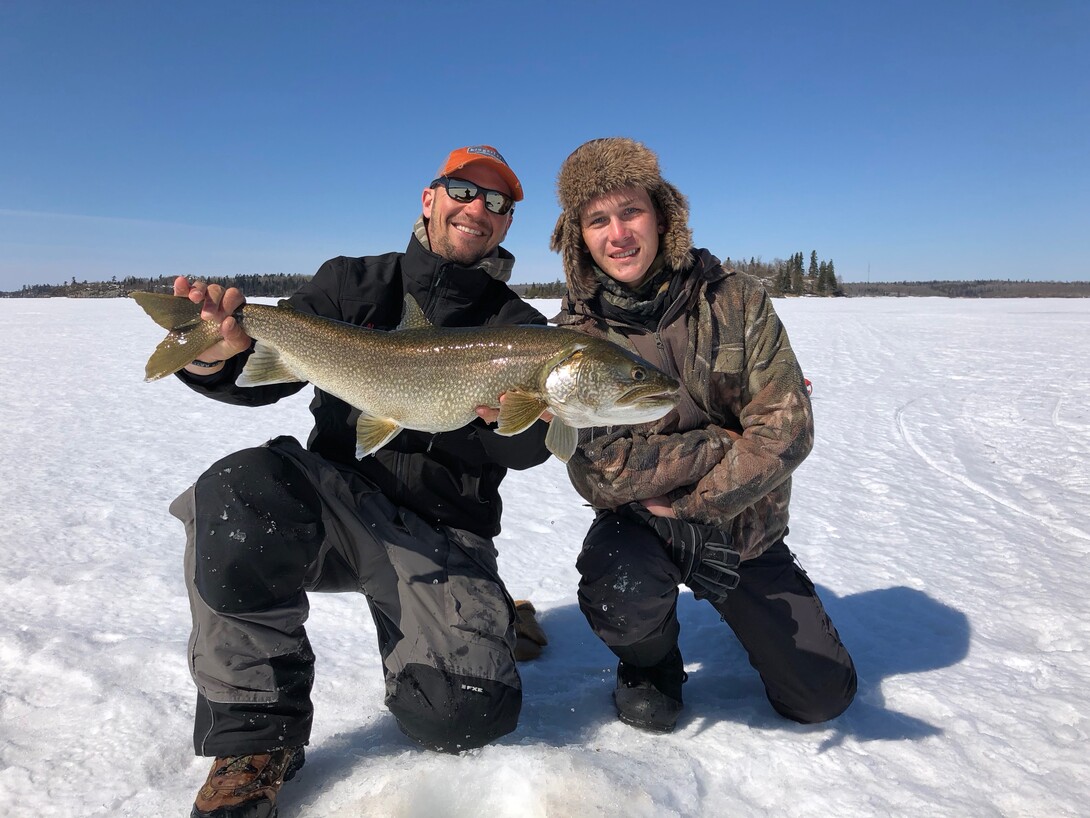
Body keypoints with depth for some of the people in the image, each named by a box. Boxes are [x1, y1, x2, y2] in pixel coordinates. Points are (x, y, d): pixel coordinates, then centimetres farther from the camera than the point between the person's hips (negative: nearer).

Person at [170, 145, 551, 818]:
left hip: (445, 533, 0)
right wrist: (216, 356, -26)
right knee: (242, 490, -33)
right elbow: (265, 375, -2)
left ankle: (486, 620, 18)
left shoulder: (521, 327, 8)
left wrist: (508, 417, -30)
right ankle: (256, 737, -14)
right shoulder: (356, 283, 9)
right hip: (338, 499, 1)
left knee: (466, 712, -20)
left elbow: (530, 448, -6)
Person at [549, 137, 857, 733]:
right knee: (624, 594, -35)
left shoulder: (734, 298, -10)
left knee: (822, 696, 3)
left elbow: (787, 426, -15)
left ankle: (745, 615, 36)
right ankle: (650, 663, 3)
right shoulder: (575, 333, -12)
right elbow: (597, 470, -20)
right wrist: (722, 444, -20)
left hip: (744, 525, 2)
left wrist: (693, 505, -21)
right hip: (636, 524, -1)